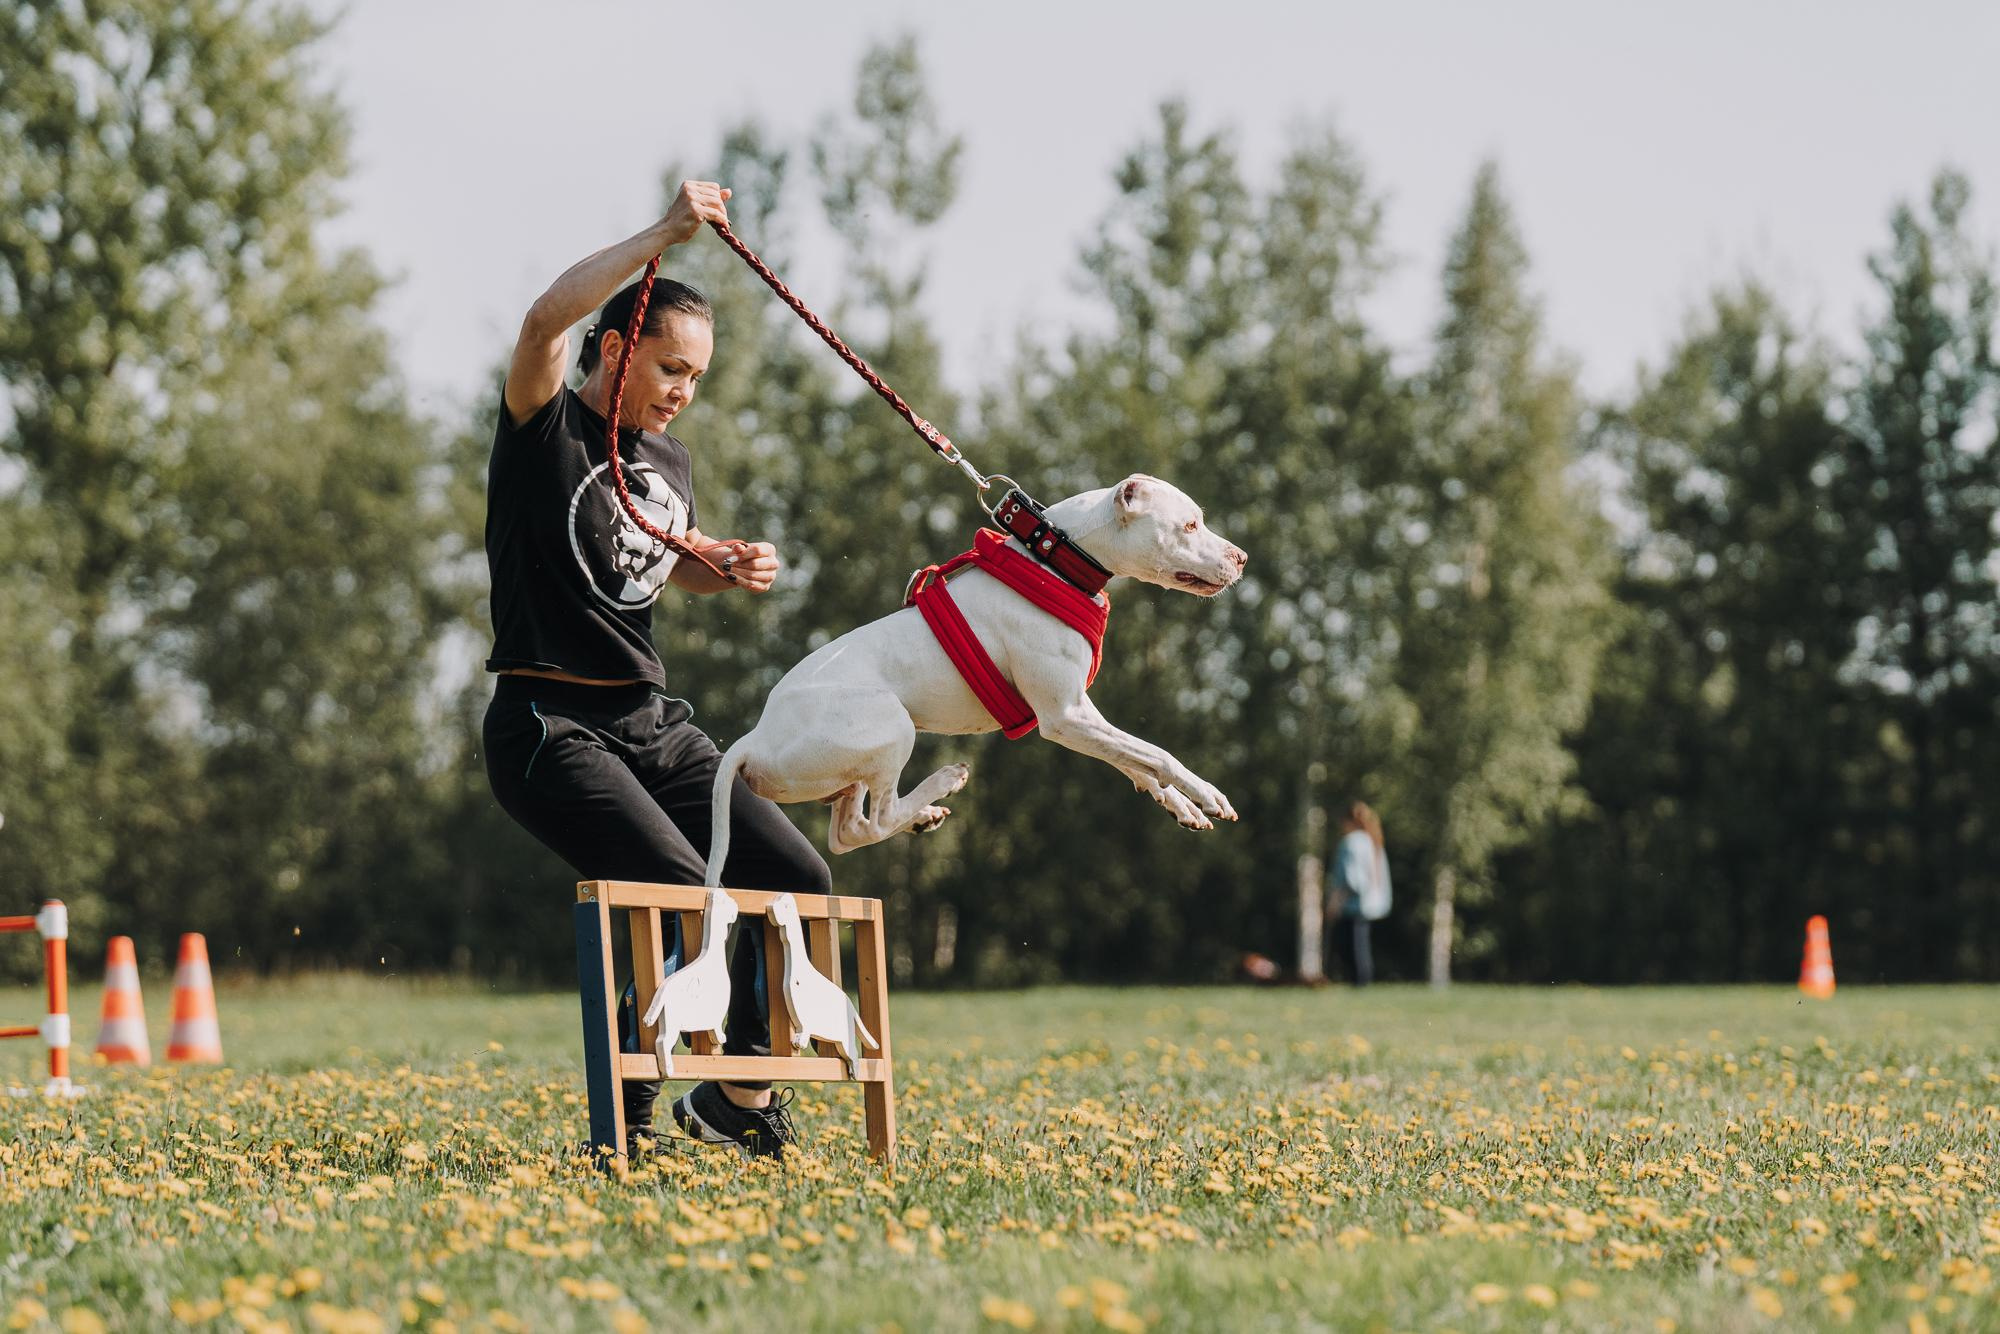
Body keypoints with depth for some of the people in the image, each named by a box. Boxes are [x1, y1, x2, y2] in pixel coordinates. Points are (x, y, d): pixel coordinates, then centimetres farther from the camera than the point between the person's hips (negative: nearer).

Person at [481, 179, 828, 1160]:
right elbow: (546, 319, -26)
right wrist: (661, 235, -26)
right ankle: (623, 1123, -8)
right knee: (682, 894, -23)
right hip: (551, 725, -8)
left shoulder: (669, 461, 16)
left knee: (796, 876, -1)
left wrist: (734, 570, 12)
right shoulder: (547, 429, -6)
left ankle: (740, 1097, 13)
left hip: (654, 721, 8)